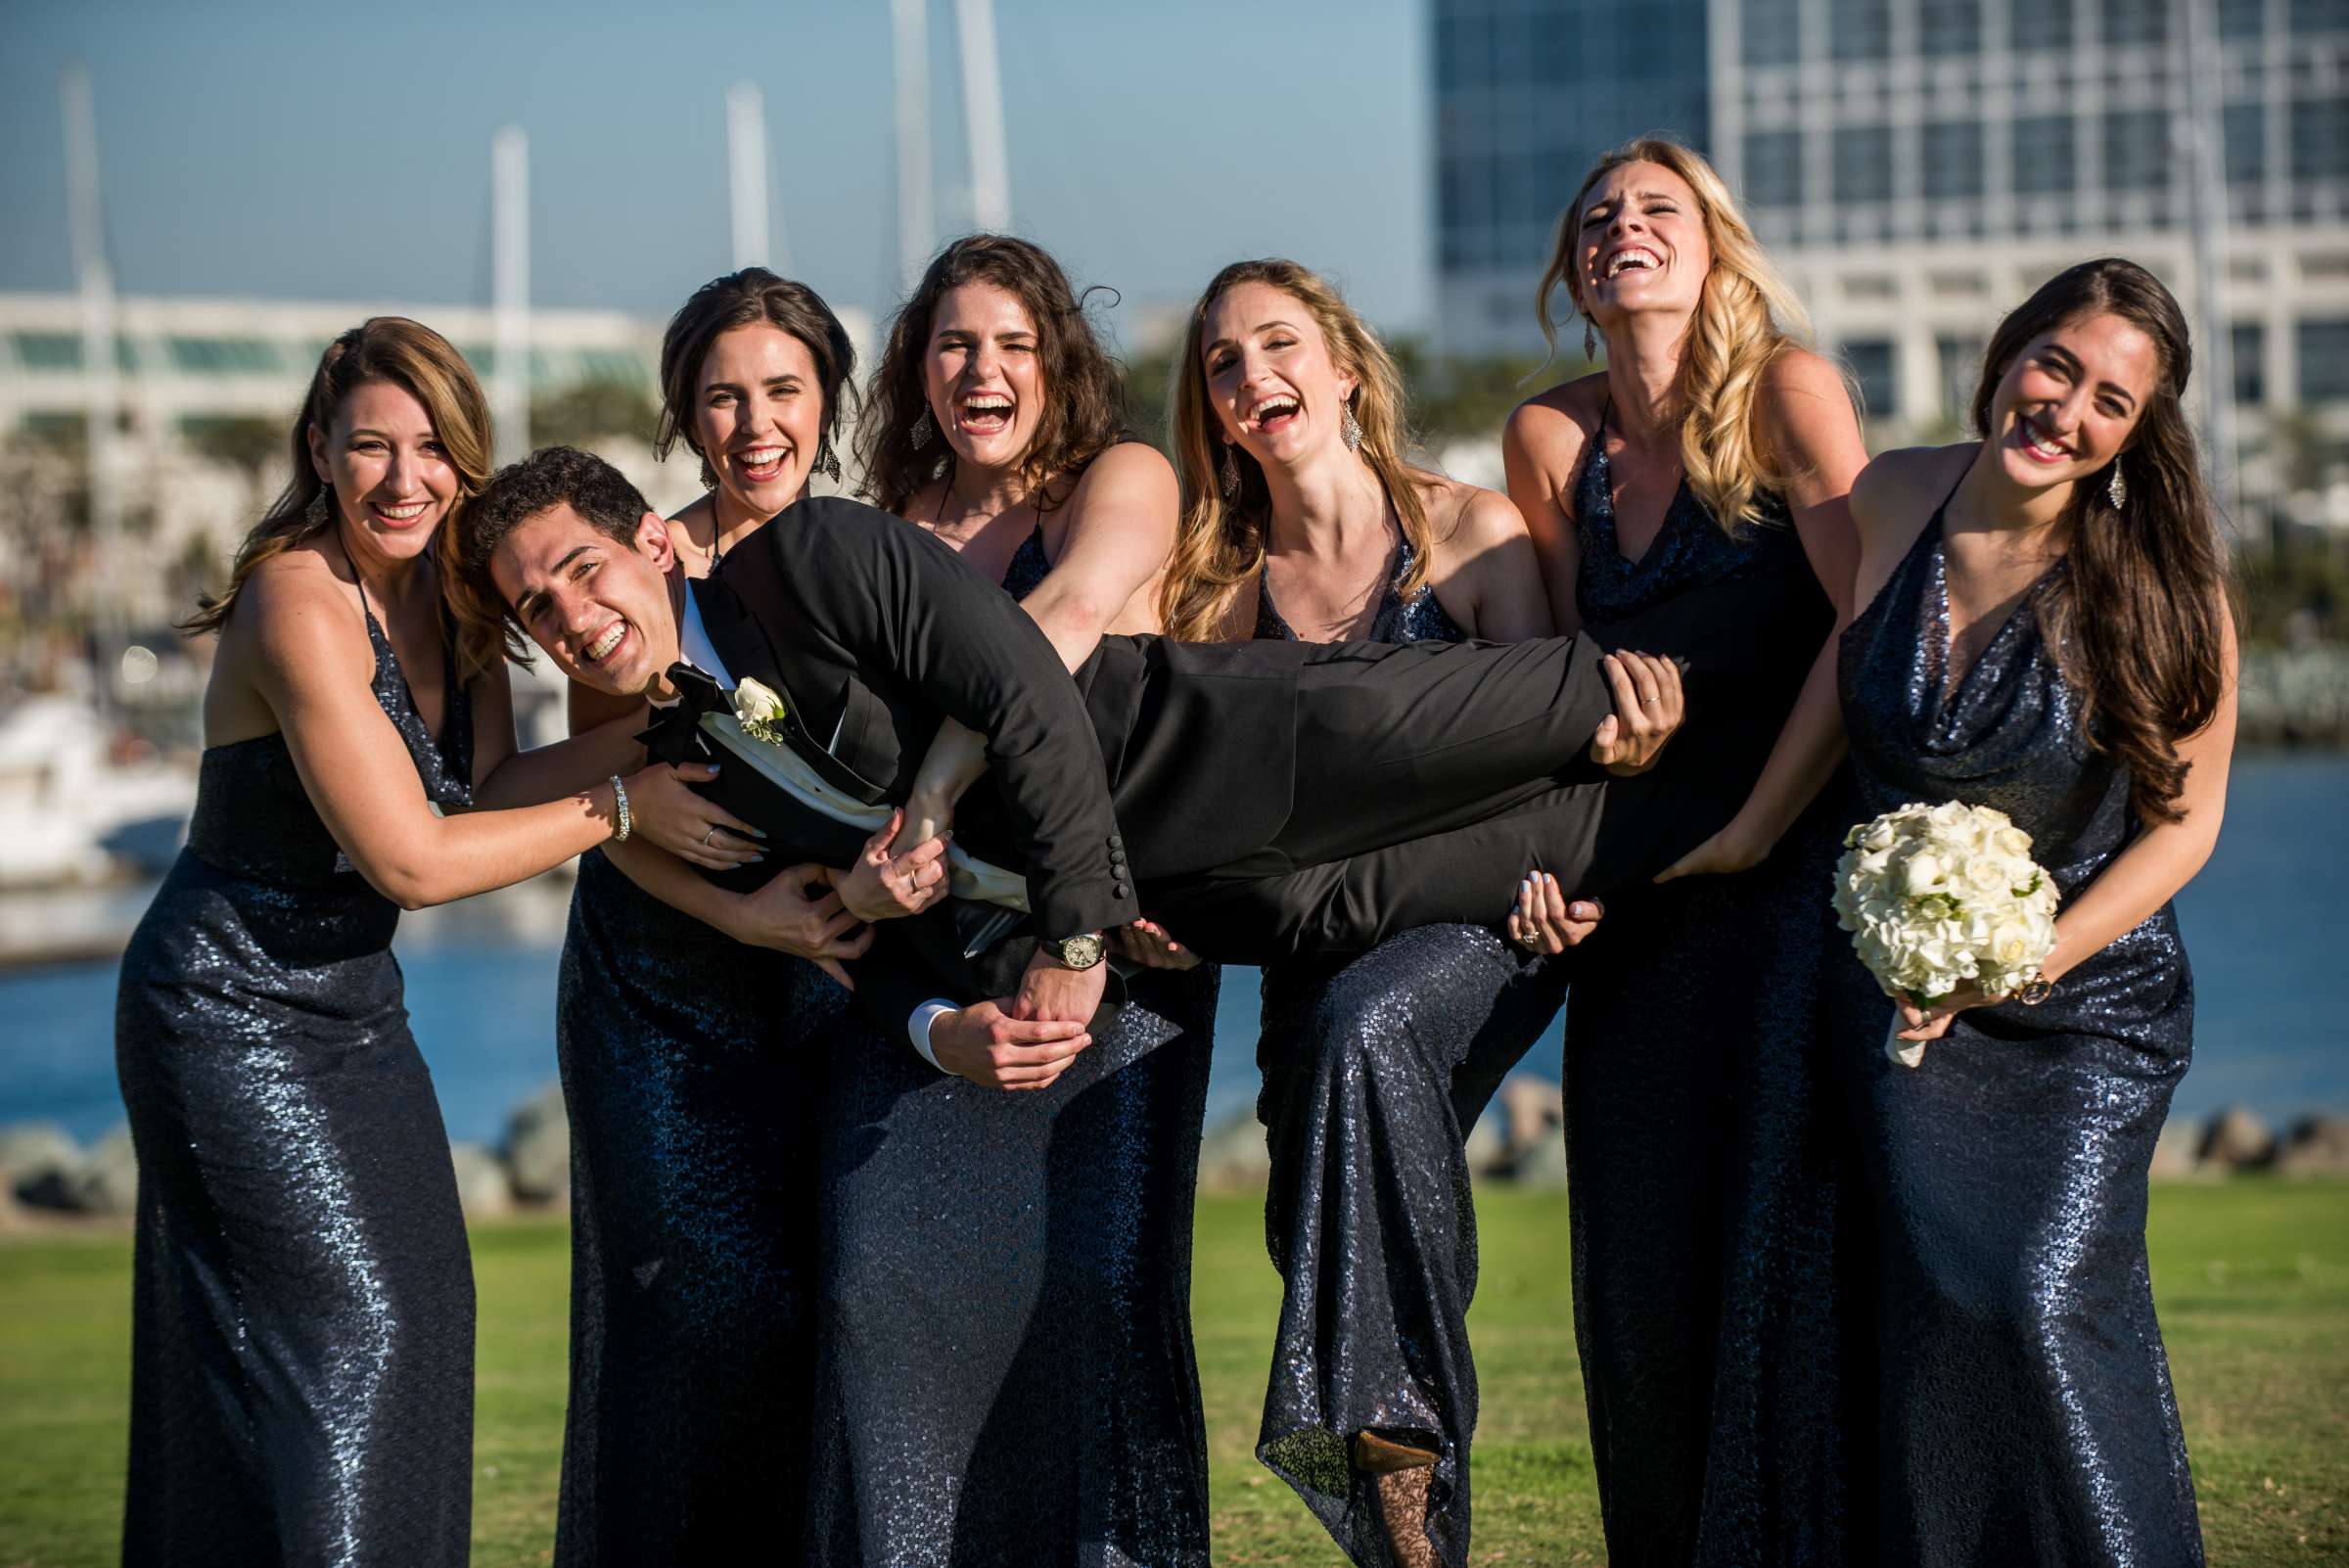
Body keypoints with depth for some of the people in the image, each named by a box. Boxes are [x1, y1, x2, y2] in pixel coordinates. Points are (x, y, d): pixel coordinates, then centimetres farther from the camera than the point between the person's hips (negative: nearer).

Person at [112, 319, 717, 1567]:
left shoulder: (453, 597, 2)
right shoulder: (302, 606, -25)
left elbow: (484, 791, -7)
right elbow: (414, 858, -25)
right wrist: (621, 805, -19)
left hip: (349, 998, 9)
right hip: (232, 1008, -9)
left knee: (419, 1307, 11)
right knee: (347, 1322, -8)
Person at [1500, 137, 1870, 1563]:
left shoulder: (1784, 389, -6)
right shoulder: (1553, 438, 7)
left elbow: (1875, 618, -15)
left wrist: (1756, 825, -15)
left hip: (1803, 867, -5)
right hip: (1648, 897, 5)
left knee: (1784, 1229, -12)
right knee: (1642, 1259, 3)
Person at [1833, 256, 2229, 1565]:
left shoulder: (2162, 583, -12)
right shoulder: (1889, 501, -3)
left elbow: (2184, 821, -5)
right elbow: (1827, 702, 13)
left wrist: (2036, 956, -15)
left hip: (2090, 998, -2)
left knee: (2048, 1297, -17)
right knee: (1939, 1297, -10)